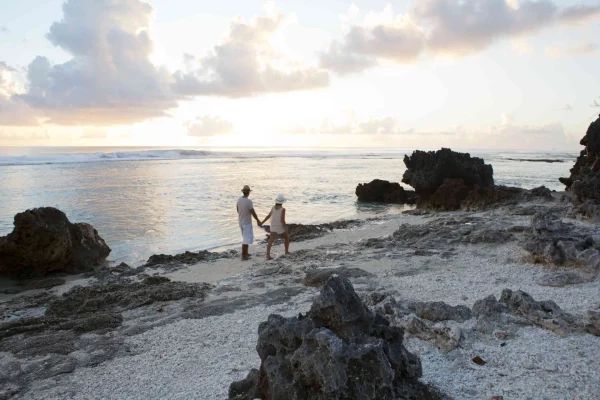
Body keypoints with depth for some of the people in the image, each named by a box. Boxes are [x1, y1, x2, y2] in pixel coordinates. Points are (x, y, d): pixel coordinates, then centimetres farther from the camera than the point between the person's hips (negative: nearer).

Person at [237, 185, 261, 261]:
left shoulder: (239, 200, 0)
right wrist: (258, 220, -7)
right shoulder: (249, 201, -24)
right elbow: (253, 212, -20)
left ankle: (245, 253, 29)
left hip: (241, 221, 8)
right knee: (246, 239, -1)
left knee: (246, 237, 22)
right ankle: (243, 256, -1)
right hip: (247, 223, -8)